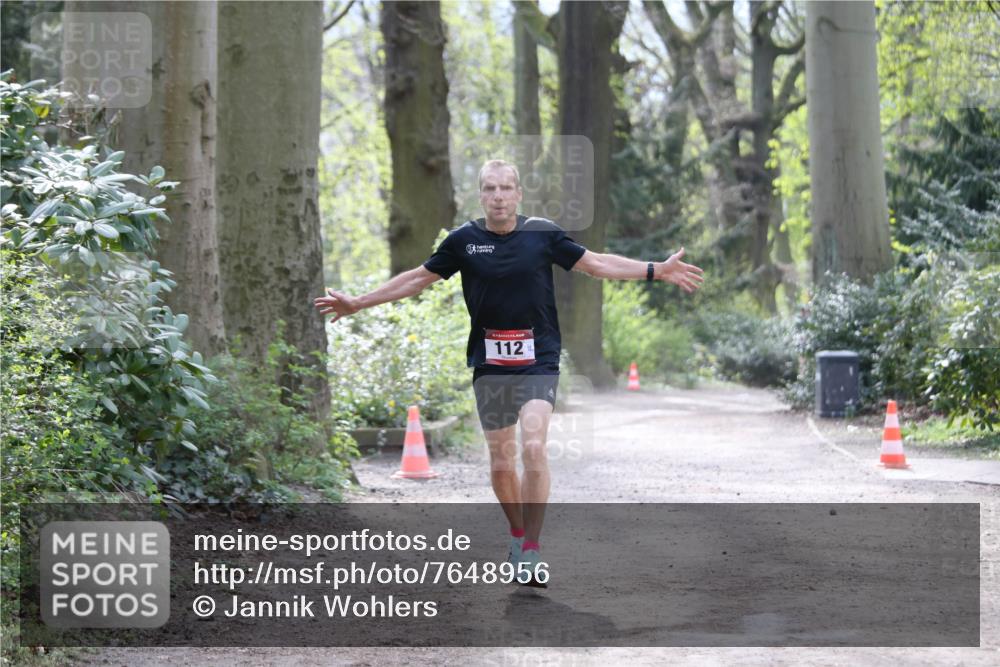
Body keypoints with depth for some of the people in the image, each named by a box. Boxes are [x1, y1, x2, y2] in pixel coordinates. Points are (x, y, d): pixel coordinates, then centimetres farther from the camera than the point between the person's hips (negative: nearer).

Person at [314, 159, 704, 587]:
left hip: (538, 362, -2)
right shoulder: (463, 240, 1)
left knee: (533, 447, -20)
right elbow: (418, 278, 13)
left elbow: (597, 264, 6)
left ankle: (530, 553, -17)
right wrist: (357, 304, 14)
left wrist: (656, 271, -2)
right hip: (489, 365, 2)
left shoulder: (542, 234, -2)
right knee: (501, 461, 6)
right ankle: (518, 534, 31)